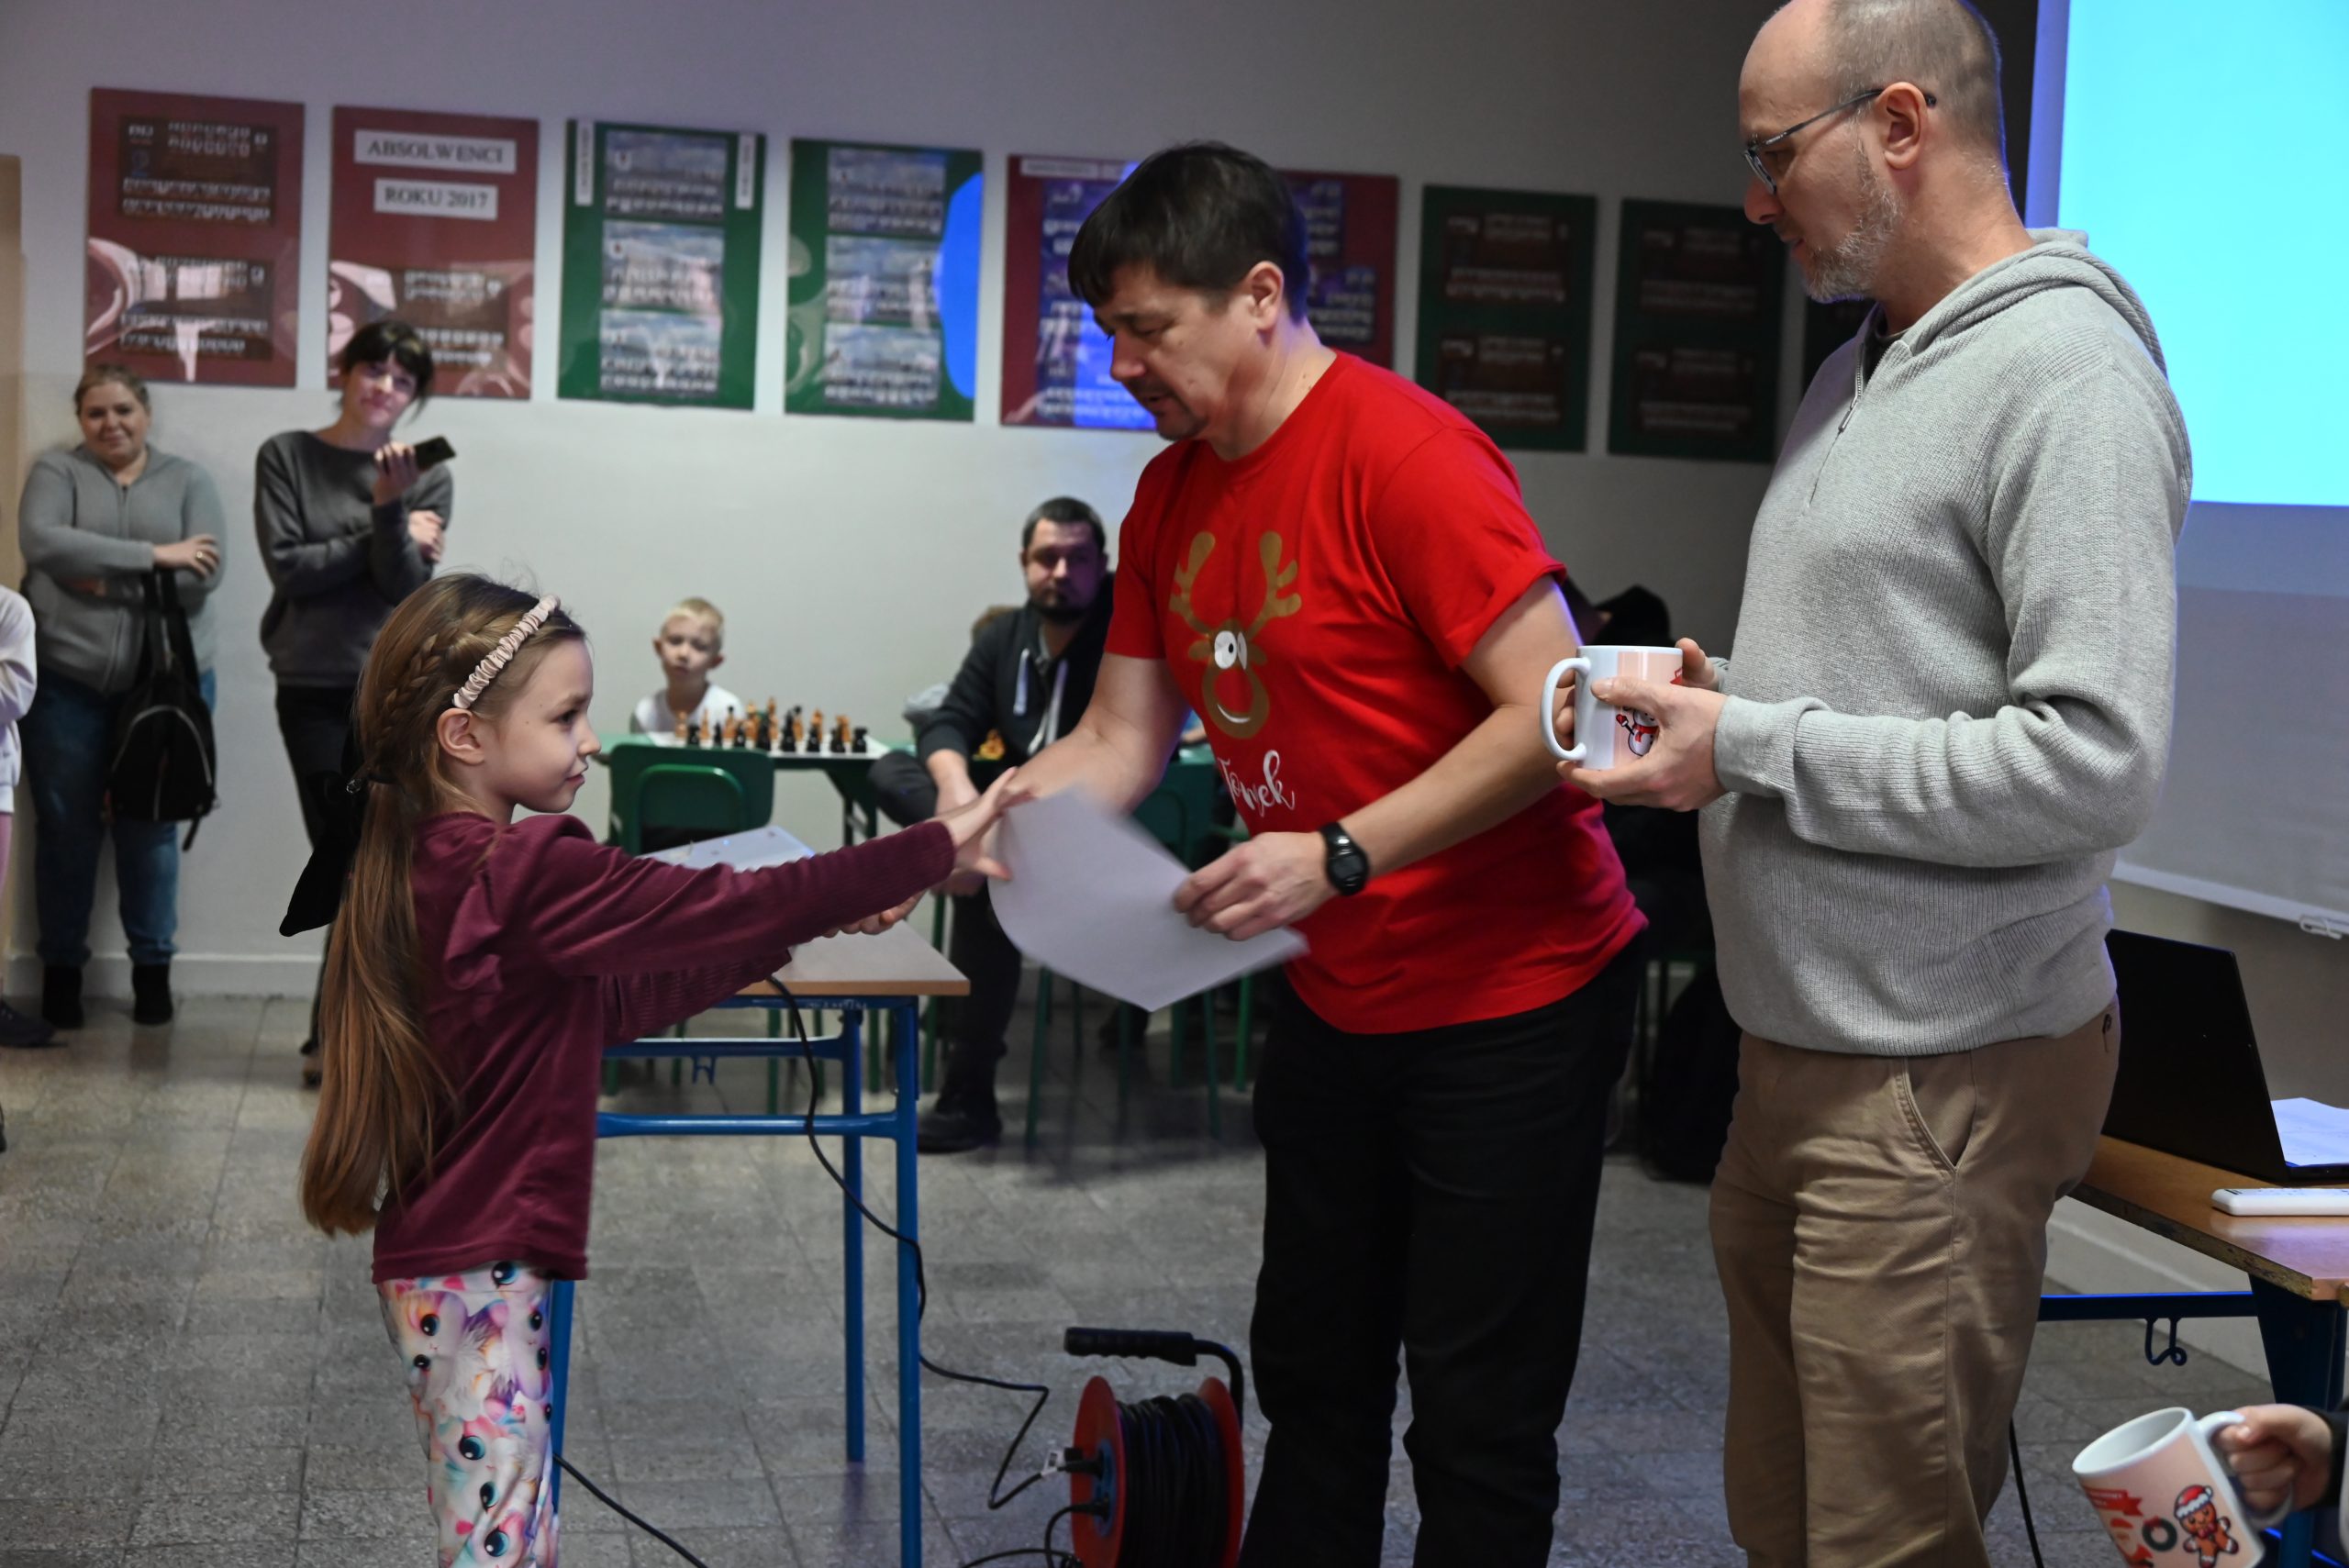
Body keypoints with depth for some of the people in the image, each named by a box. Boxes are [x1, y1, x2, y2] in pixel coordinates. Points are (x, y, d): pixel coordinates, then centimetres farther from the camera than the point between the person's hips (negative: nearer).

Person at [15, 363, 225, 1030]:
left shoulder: (188, 480, 8)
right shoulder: (56, 472, 6)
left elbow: (202, 576, -5)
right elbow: (42, 543, -14)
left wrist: (104, 579, -12)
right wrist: (153, 556, -16)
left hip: (165, 681, 0)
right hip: (67, 681, 0)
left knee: (149, 824, 5)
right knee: (65, 825, 5)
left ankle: (153, 966, 16)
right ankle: (61, 967, 16)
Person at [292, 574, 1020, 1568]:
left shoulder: (422, 864, 8)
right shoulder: (524, 872, -20)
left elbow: (614, 1005, 12)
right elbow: (718, 906, -19)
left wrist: (801, 925, 9)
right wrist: (934, 850, -15)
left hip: (444, 1261, 10)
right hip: (477, 1273, -10)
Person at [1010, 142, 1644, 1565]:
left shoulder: (1407, 458, -21)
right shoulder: (1172, 495, 5)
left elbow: (1556, 714, -25)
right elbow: (1122, 739, 8)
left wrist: (1340, 856, -29)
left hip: (1511, 1000, -8)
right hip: (1337, 1002, 8)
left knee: (1477, 1422, 0)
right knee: (1311, 1377, 18)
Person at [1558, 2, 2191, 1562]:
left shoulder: (2062, 371, -16)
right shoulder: (1854, 378, 14)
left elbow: (2095, 761, -24)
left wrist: (1755, 749, -18)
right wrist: (1718, 692, 5)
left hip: (1943, 1084, -9)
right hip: (1797, 1059, 9)